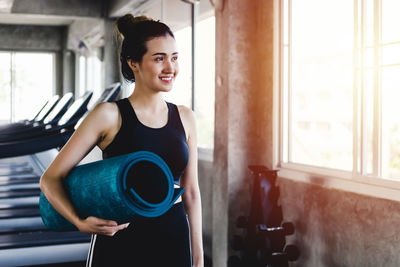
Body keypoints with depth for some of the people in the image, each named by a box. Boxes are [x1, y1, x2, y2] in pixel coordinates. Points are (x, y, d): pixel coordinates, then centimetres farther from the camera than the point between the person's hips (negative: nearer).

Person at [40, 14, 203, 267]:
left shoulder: (185, 117, 4)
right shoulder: (110, 115, -9)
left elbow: (191, 191, 8)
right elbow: (51, 179, -7)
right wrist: (80, 222, -24)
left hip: (174, 243, 4)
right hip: (119, 245, -3)